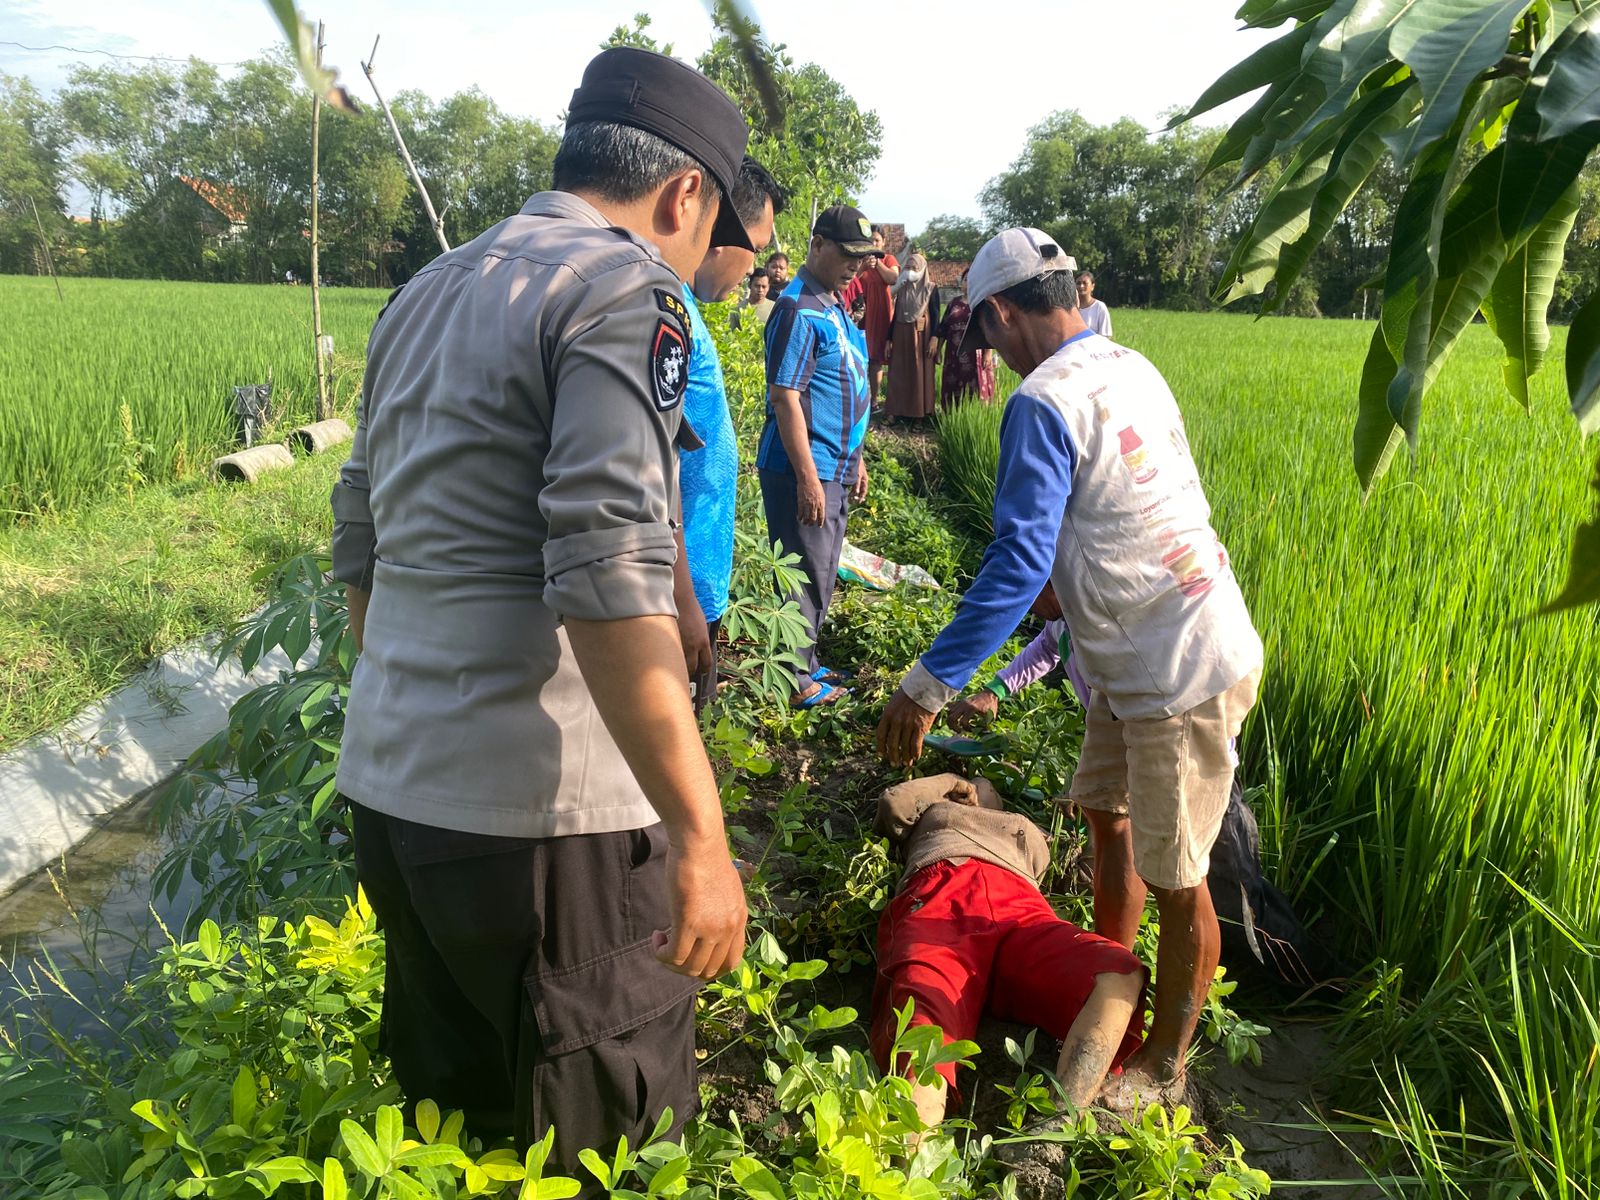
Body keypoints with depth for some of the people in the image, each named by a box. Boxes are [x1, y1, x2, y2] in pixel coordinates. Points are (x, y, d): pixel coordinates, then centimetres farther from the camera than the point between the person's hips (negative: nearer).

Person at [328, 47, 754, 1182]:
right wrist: (700, 836, -20)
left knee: (451, 1115, 23)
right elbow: (610, 582, -23)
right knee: (604, 1144, 10)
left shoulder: (424, 295, 15)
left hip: (388, 790, 8)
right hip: (541, 813, -8)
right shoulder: (626, 290, -11)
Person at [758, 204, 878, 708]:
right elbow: (785, 398, -21)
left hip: (835, 468, 10)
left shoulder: (835, 307, 14)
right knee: (806, 574, -1)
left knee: (821, 573, 17)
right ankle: (795, 679, 10)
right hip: (805, 470, -10)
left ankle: (806, 662, 30)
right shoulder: (799, 309, -16)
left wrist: (855, 459, 21)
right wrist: (808, 476, -22)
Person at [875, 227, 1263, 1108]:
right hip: (1141, 656, 10)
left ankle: (1164, 1067, 22)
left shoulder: (1043, 402, -19)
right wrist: (1074, 589, 31)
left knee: (1174, 881, 5)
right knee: (1105, 812, 22)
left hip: (1182, 672, -10)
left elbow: (1017, 564, -26)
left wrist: (929, 685, -24)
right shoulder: (1130, 366, 8)